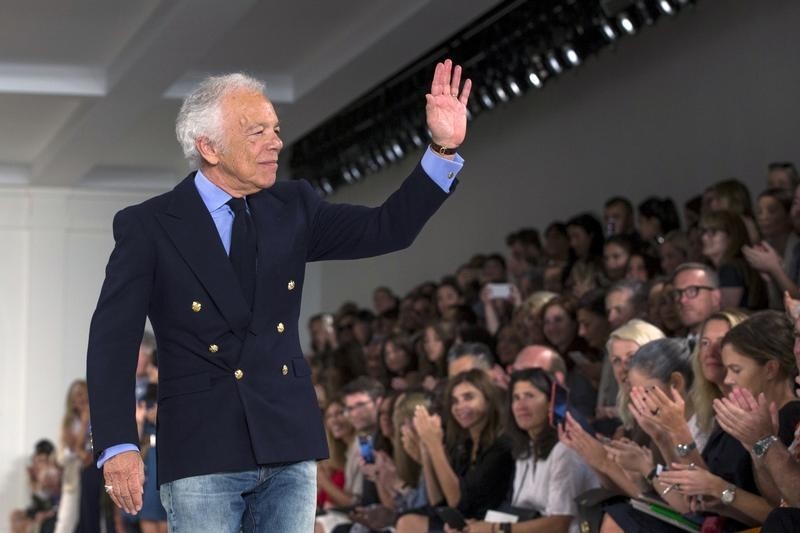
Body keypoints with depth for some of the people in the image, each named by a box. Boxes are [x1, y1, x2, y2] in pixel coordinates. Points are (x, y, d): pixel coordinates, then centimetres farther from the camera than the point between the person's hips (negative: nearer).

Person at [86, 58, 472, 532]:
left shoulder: (293, 207, 10)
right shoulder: (147, 226, -4)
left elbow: (388, 228, 6)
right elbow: (113, 341, -8)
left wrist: (445, 148, -6)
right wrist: (117, 446, -18)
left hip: (290, 445, 4)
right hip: (202, 455, -4)